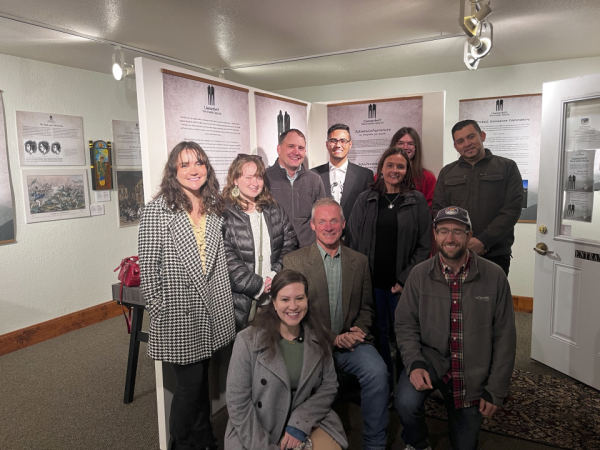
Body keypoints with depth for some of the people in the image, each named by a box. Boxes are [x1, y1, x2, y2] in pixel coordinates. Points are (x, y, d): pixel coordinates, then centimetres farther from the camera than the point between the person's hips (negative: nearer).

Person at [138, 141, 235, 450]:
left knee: (202, 378, 19)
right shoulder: (158, 210, -12)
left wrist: (221, 304, 11)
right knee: (190, 383, 7)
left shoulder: (214, 209, 7)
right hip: (179, 316, -5)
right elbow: (147, 268, -10)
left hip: (211, 313, 5)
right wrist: (158, 312, -9)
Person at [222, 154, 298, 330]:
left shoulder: (275, 211, 12)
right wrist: (257, 285, -12)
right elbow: (227, 258, -11)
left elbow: (290, 244, 7)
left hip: (275, 295, 4)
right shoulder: (224, 213, -5)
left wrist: (276, 276, -7)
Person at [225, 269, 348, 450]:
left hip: (307, 424, 3)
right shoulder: (248, 340, -14)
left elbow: (329, 386, 0)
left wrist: (300, 423, -12)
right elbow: (238, 403, -12)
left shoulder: (318, 338, -2)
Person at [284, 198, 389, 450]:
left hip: (352, 343, 3)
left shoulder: (360, 261, 13)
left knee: (377, 372, -26)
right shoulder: (293, 261, 2)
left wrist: (359, 330, -5)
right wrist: (333, 338, -12)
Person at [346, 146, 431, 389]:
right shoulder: (365, 199, 6)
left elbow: (424, 245, 0)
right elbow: (352, 239, 6)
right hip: (371, 280, 2)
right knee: (378, 332, 11)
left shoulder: (417, 201, 2)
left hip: (403, 283, -1)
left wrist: (405, 279, -8)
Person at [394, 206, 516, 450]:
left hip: (472, 374, 1)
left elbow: (504, 337, -6)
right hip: (431, 358, -1)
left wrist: (496, 390, -4)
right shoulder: (419, 274, -10)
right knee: (406, 402, -29)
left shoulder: (494, 276, -12)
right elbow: (406, 324, -4)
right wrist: (414, 363, -21)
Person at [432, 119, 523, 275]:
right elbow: (438, 210, 5)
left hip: (495, 255, -2)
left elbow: (511, 210, -5)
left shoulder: (507, 167, 4)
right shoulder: (447, 173, 11)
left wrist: (483, 241, -14)